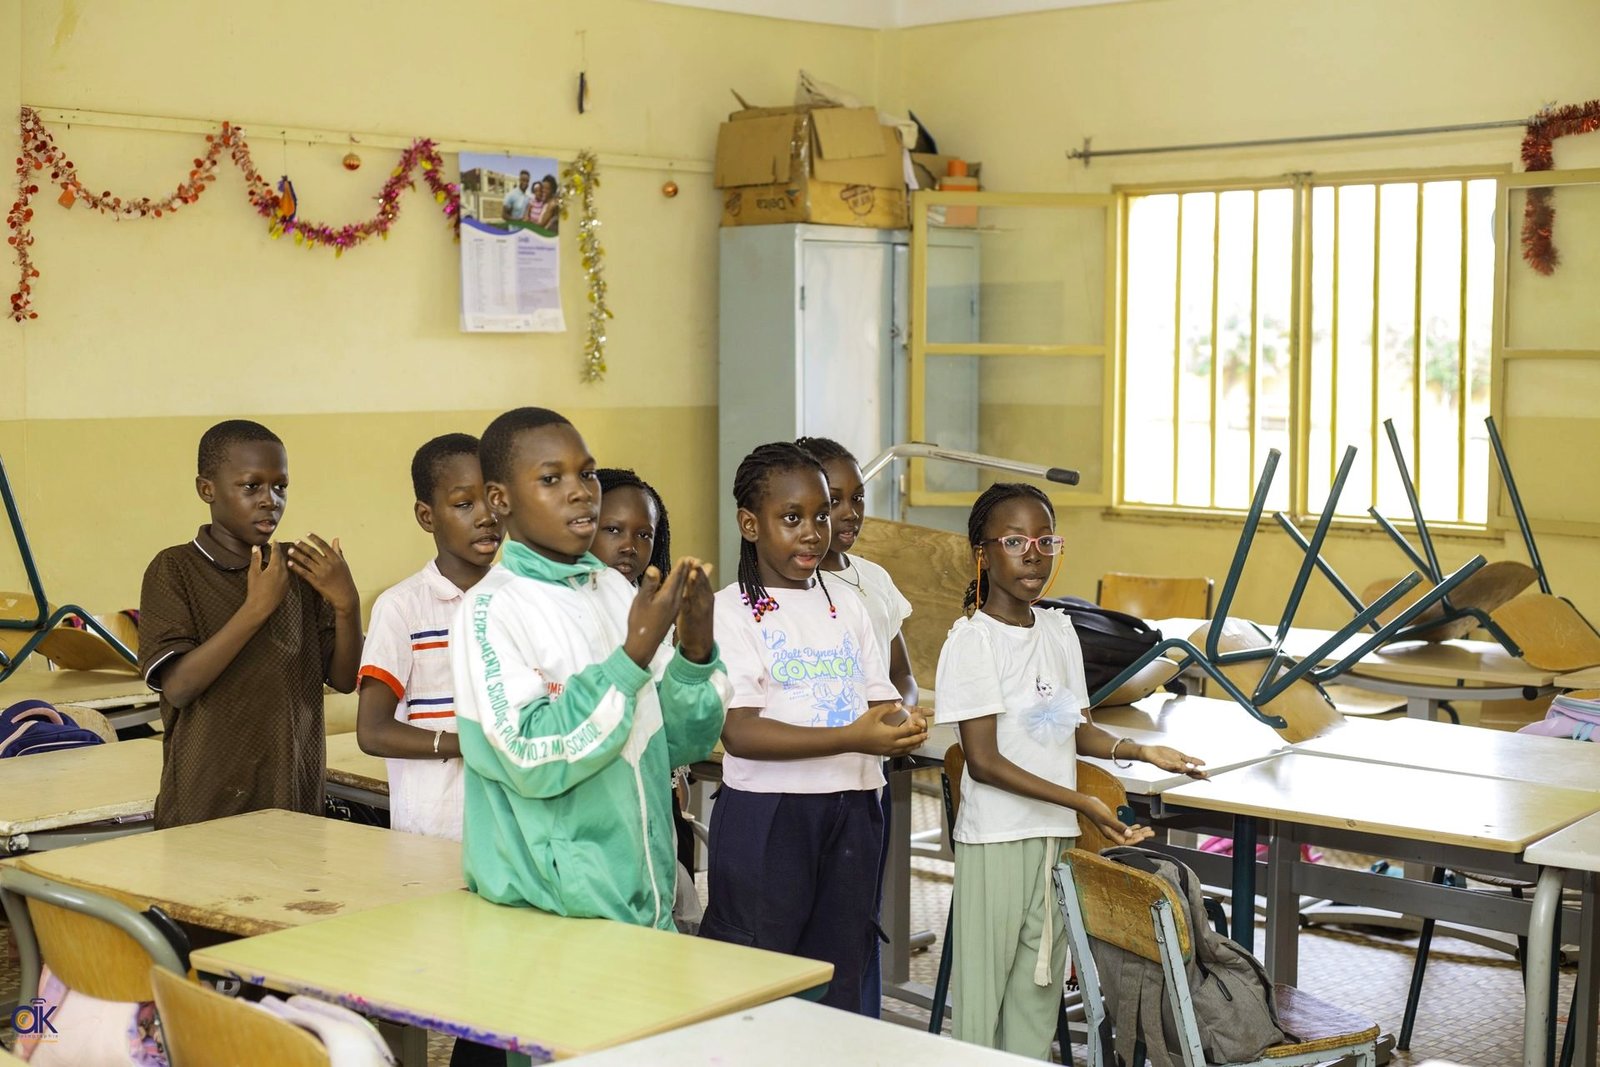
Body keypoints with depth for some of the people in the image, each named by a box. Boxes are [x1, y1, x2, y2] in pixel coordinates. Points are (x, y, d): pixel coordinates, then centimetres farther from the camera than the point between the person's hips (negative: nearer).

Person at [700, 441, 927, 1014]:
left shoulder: (847, 606, 13)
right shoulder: (730, 613, -6)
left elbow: (882, 700, 12)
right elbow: (740, 733, -17)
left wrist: (902, 727, -13)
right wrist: (852, 738, -25)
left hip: (852, 812, 6)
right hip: (767, 813, -5)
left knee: (840, 979, 14)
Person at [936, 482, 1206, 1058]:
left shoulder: (1059, 630, 8)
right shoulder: (972, 639, -12)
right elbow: (984, 761, -16)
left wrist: (1142, 751, 0)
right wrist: (1082, 802, -21)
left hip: (1057, 837, 6)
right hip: (997, 839, -6)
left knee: (1040, 989, 12)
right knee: (983, 995, -1)